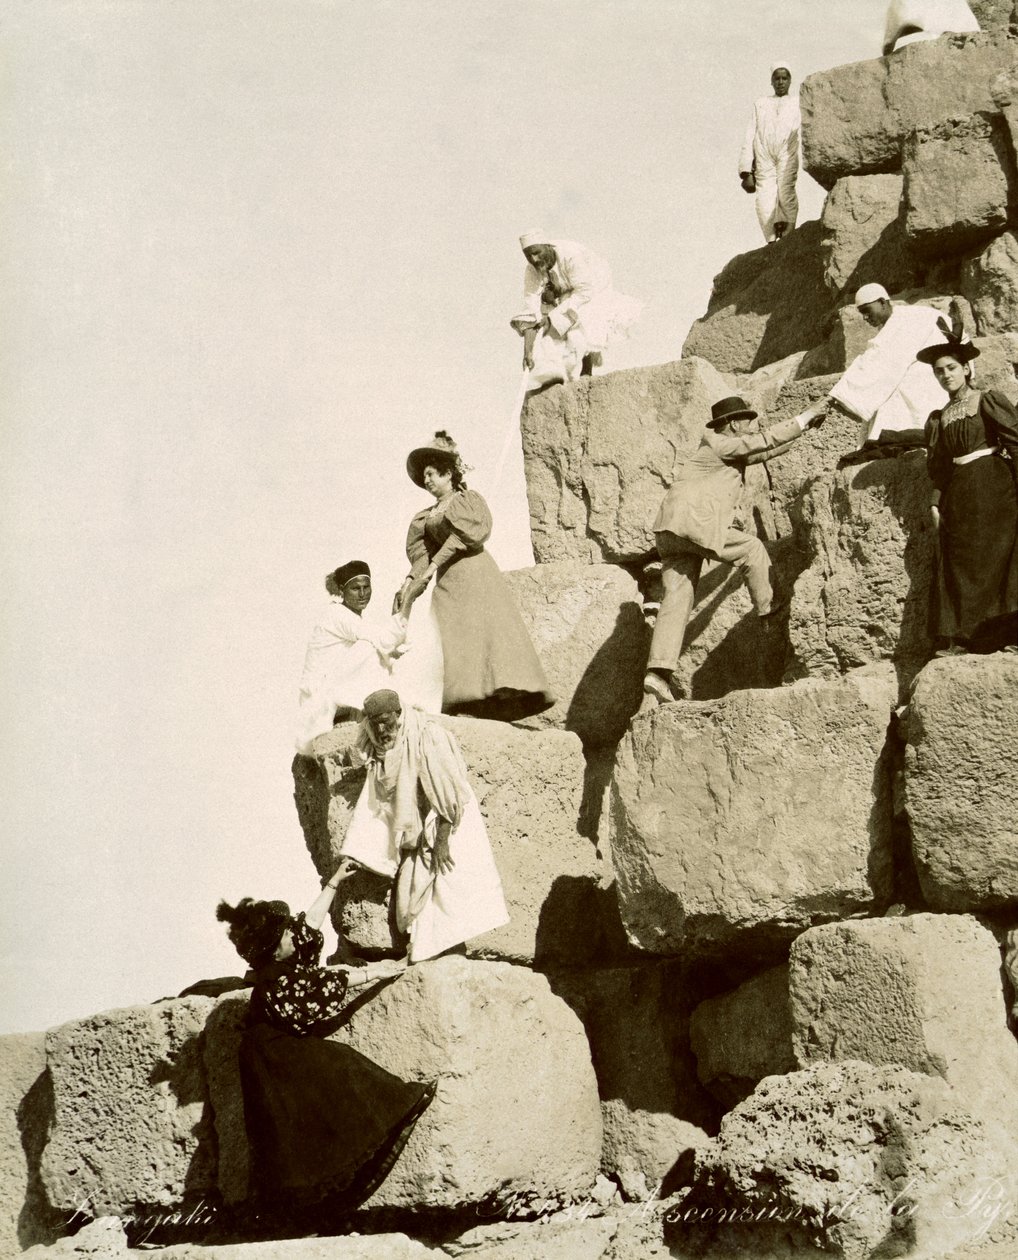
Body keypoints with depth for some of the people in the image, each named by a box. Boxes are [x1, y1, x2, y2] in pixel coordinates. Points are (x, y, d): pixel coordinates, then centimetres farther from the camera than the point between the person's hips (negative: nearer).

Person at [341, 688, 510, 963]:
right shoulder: (379, 745, -1)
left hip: (444, 825, -7)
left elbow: (447, 791, -23)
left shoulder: (428, 736, -23)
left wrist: (442, 841, -23)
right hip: (415, 830, 7)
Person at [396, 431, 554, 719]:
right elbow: (420, 552, 11)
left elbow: (465, 534, -5)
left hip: (475, 573, -4)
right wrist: (411, 580, -8)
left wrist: (433, 565, -12)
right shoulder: (425, 517, 23)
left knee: (485, 630, -16)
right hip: (447, 580, 4)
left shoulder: (469, 500, 10)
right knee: (450, 639, -9)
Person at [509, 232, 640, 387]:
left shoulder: (571, 255, -35)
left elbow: (584, 292, -34)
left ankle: (586, 374, -14)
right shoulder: (532, 271, -21)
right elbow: (529, 311, -25)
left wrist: (553, 317, -35)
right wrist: (527, 351, -33)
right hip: (564, 296, 5)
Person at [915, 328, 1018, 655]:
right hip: (959, 494, 5)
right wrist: (936, 503, 5)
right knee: (959, 563, -3)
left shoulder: (987, 401, 3)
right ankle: (958, 636, -7)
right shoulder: (938, 419, 17)